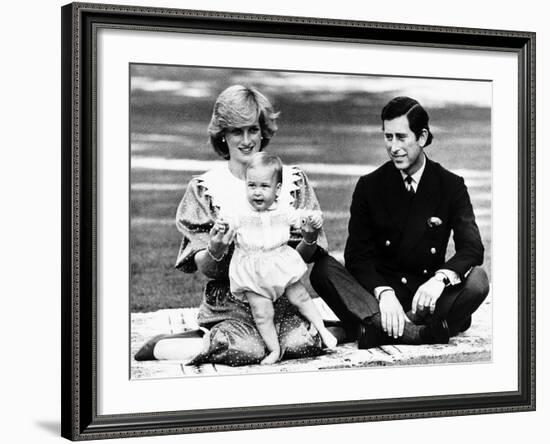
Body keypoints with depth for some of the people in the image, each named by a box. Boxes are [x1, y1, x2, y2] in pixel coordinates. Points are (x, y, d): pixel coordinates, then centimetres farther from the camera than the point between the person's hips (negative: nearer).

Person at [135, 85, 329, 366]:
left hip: (283, 297, 3)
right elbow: (204, 269, -1)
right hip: (228, 302, -2)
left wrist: (310, 239, -17)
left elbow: (302, 258, 5)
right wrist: (214, 253, -23)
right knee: (246, 349, -31)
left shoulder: (292, 180, 4)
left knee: (303, 342, -27)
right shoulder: (204, 187, 0)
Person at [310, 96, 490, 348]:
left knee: (477, 280, -30)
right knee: (323, 268, -25)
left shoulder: (451, 186, 2)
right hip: (378, 293, 1)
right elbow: (357, 254, -5)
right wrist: (383, 292, -25)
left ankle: (376, 329, -37)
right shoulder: (370, 186, 3)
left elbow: (472, 248, -9)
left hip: (427, 294, 0)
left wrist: (441, 278, -32)